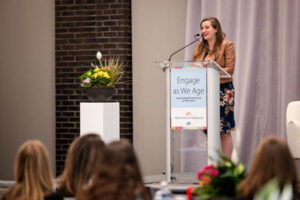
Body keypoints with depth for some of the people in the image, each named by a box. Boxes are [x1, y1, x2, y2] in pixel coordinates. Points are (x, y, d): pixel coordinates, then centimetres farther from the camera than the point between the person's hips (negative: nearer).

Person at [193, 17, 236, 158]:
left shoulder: (227, 45, -2)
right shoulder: (199, 46, 13)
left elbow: (230, 69, -10)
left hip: (223, 89, -5)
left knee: (224, 130, -3)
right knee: (208, 130, 4)